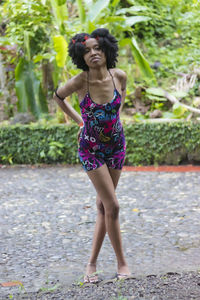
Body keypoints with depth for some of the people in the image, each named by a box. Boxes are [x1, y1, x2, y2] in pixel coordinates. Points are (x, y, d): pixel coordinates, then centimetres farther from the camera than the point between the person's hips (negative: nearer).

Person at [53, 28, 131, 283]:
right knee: (112, 206, -9)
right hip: (91, 149, -3)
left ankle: (92, 263, 18)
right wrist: (79, 120, 3)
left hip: (116, 146, 3)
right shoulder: (79, 82, -20)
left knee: (103, 206, 8)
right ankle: (122, 263, 6)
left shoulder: (119, 76, -12)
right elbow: (57, 97, 2)